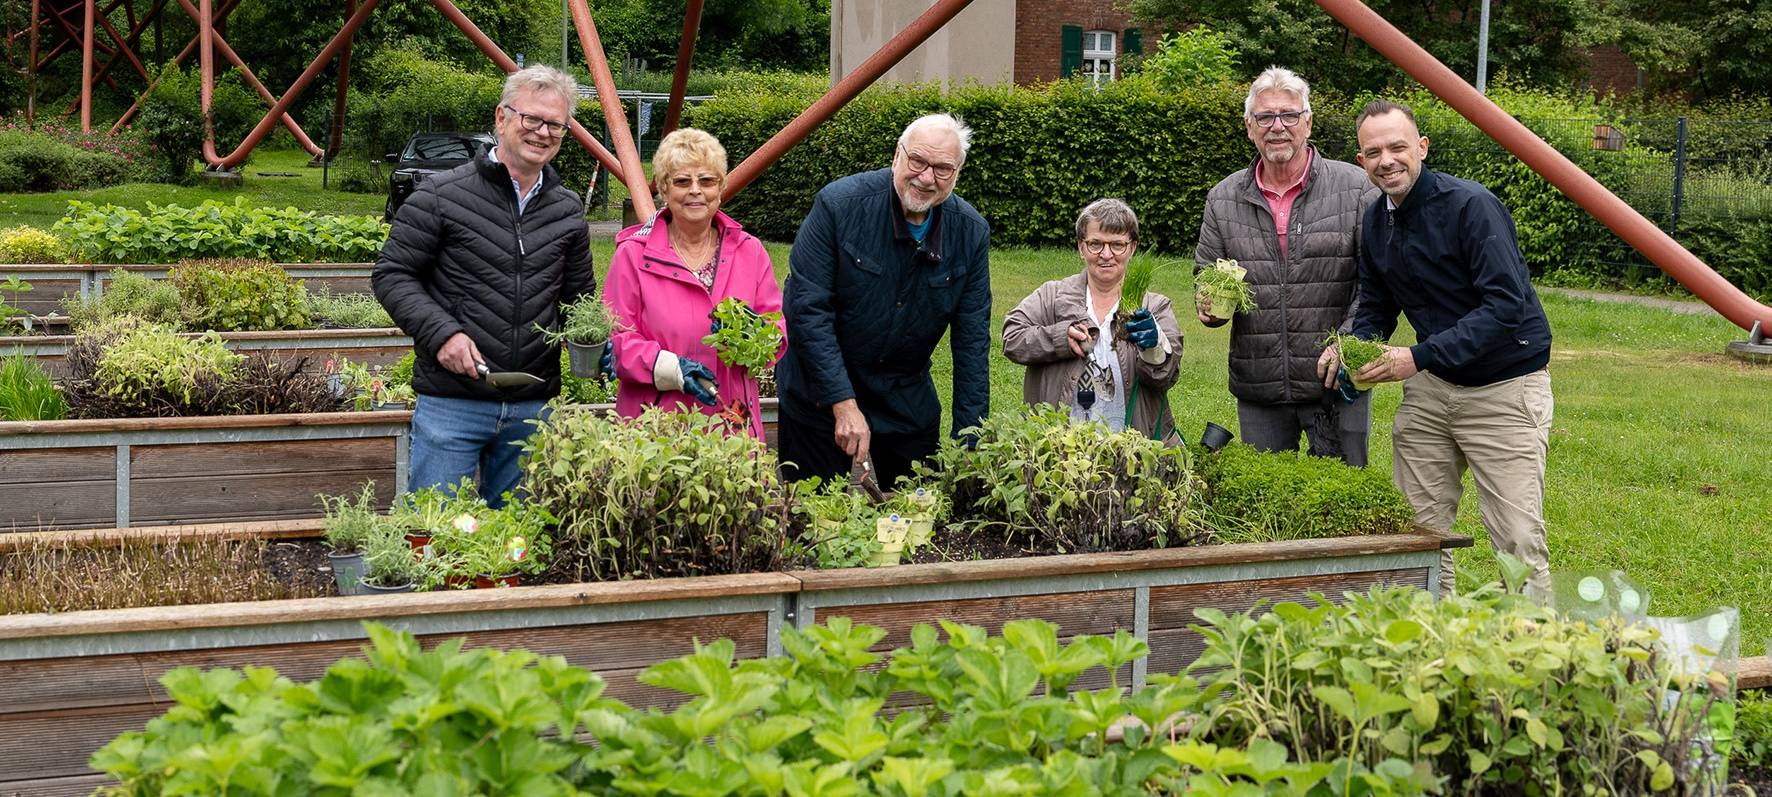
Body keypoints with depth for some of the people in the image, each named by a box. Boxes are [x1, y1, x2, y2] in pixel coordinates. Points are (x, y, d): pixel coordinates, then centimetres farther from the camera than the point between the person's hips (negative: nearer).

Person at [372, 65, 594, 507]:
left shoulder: (568, 211, 10)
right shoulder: (443, 196, -6)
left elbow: (580, 296, 20)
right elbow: (391, 275, -3)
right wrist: (441, 332, -17)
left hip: (532, 409, 4)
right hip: (451, 403, -4)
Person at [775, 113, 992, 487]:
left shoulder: (972, 233, -7)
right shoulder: (839, 204, -18)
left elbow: (972, 342, -3)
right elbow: (807, 310, -19)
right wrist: (843, 403, -24)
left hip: (909, 399, 3)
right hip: (820, 397, -3)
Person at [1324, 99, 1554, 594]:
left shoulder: (1470, 206, -18)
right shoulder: (1375, 223, 5)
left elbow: (1506, 304, -25)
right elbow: (1376, 307, 17)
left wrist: (1420, 357, -28)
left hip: (1506, 389, -7)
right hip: (1431, 387, 7)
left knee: (1519, 542, -8)